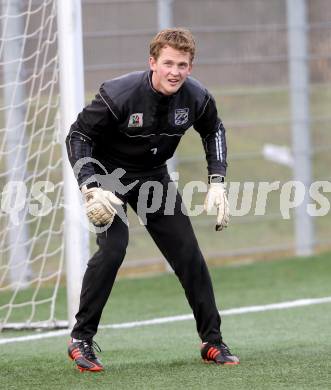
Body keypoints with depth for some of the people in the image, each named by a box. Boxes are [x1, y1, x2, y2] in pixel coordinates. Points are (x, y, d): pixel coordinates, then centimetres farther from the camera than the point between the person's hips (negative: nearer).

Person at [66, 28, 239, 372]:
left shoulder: (196, 98, -16)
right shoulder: (119, 95, -30)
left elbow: (213, 131, 7)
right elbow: (78, 136, -20)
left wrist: (217, 182, -2)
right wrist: (90, 189, -30)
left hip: (152, 175, 4)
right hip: (106, 172, -4)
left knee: (187, 251, -1)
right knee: (113, 245, -24)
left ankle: (212, 342, 11)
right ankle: (81, 339, -11)